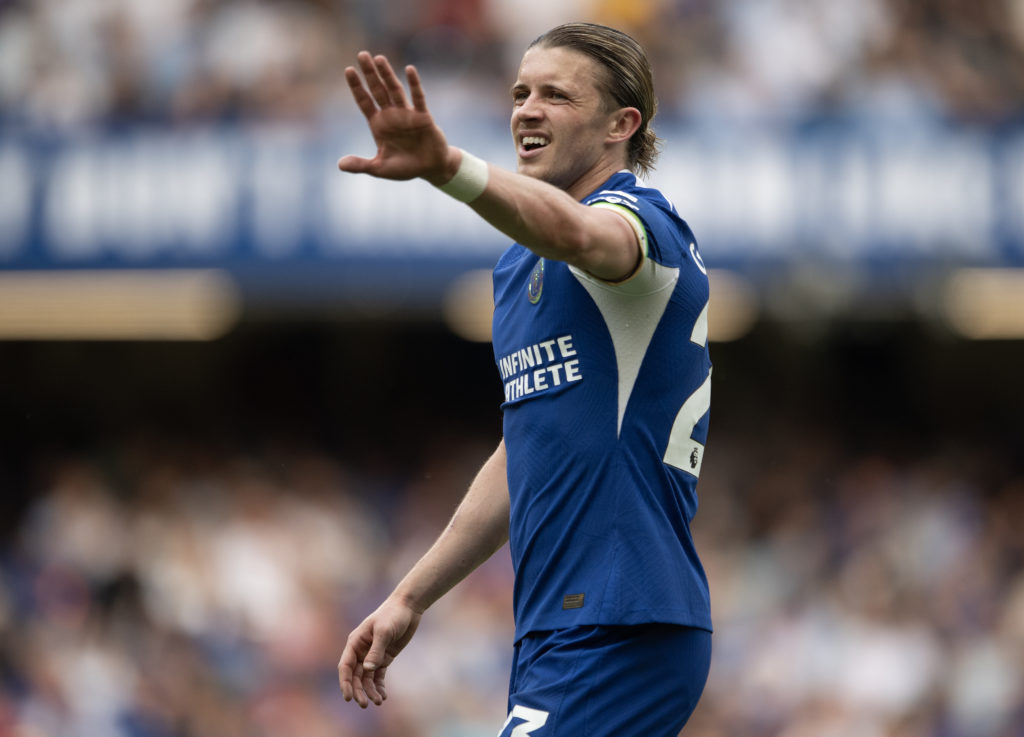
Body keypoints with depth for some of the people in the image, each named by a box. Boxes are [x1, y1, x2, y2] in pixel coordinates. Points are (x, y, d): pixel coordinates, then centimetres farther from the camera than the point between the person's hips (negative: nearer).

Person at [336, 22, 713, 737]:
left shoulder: (642, 218, -10)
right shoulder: (518, 267, 19)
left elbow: (577, 233, -36)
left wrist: (448, 165, -54)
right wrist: (411, 597, 25)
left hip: (622, 634, -9)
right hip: (556, 637, 9)